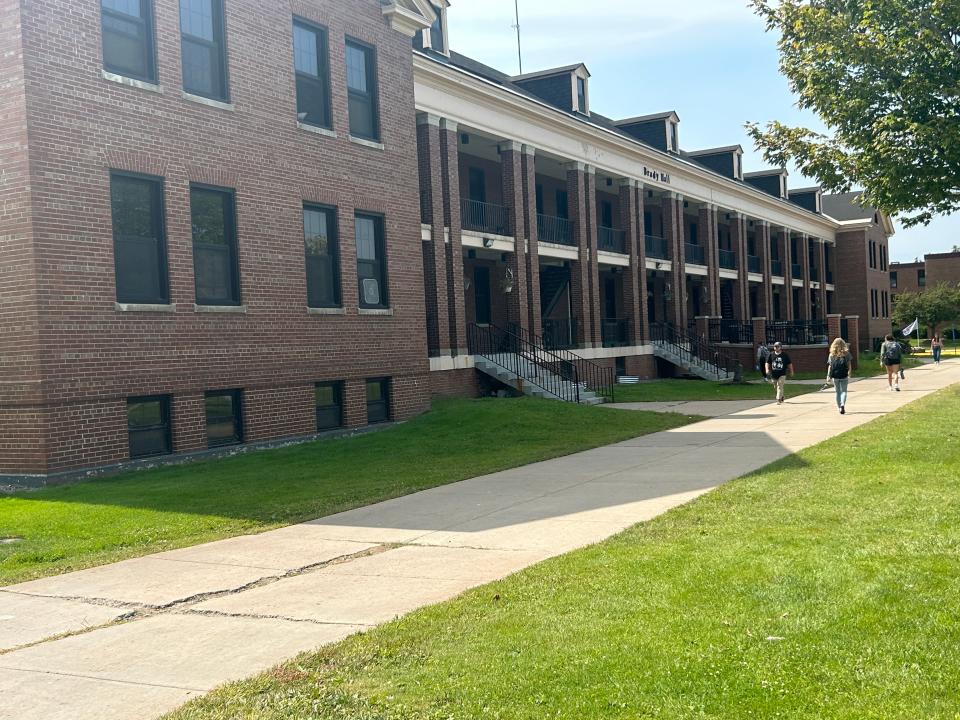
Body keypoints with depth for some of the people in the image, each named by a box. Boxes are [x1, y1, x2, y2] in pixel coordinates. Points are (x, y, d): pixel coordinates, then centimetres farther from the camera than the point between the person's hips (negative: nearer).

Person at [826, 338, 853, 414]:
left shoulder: (831, 354, 2)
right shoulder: (846, 353, -1)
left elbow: (829, 366, 2)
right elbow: (849, 365, -2)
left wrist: (828, 376, 5)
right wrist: (849, 374, 4)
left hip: (835, 376, 2)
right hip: (844, 376, -2)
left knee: (838, 392, 13)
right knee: (843, 391, 5)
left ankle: (840, 407, 16)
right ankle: (842, 405, -18)